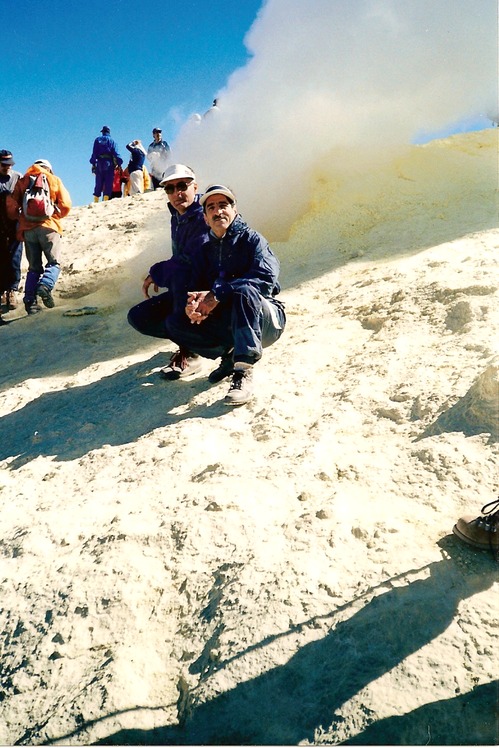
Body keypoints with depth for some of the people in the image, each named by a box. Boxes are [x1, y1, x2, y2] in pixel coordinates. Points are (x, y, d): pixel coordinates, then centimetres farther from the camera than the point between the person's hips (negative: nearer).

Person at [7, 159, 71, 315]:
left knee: (34, 267, 10)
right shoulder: (54, 180, 10)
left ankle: (30, 301, 0)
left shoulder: (22, 181, 15)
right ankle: (45, 285, -25)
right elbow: (65, 205, 2)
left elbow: (11, 205, 6)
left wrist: (19, 218, 23)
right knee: (54, 262, 3)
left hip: (28, 229, 3)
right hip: (49, 227, -3)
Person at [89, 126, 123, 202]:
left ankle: (95, 202, 1)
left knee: (98, 184, 5)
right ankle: (105, 201, -15)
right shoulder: (111, 141, 8)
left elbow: (94, 153, 8)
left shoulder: (97, 140, 14)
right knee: (108, 184, -5)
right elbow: (116, 153, -2)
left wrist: (93, 164, 8)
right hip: (109, 164, -2)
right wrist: (119, 164, -2)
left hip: (99, 163, 3)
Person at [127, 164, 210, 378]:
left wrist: (156, 274, -15)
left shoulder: (205, 215, -18)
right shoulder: (177, 218, 9)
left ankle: (189, 353, -28)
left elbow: (194, 262, -28)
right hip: (184, 292, 8)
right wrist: (158, 275, -4)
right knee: (138, 317, -2)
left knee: (180, 276, -37)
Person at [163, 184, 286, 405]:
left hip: (266, 321, -5)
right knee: (173, 323, -10)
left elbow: (265, 279, -21)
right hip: (228, 325, 5)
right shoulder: (205, 251, 13)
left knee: (244, 290, -37)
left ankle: (244, 372, -38)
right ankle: (229, 355, -4)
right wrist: (192, 306, -21)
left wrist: (217, 295, -26)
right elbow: (196, 290, 6)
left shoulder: (251, 239, -4)